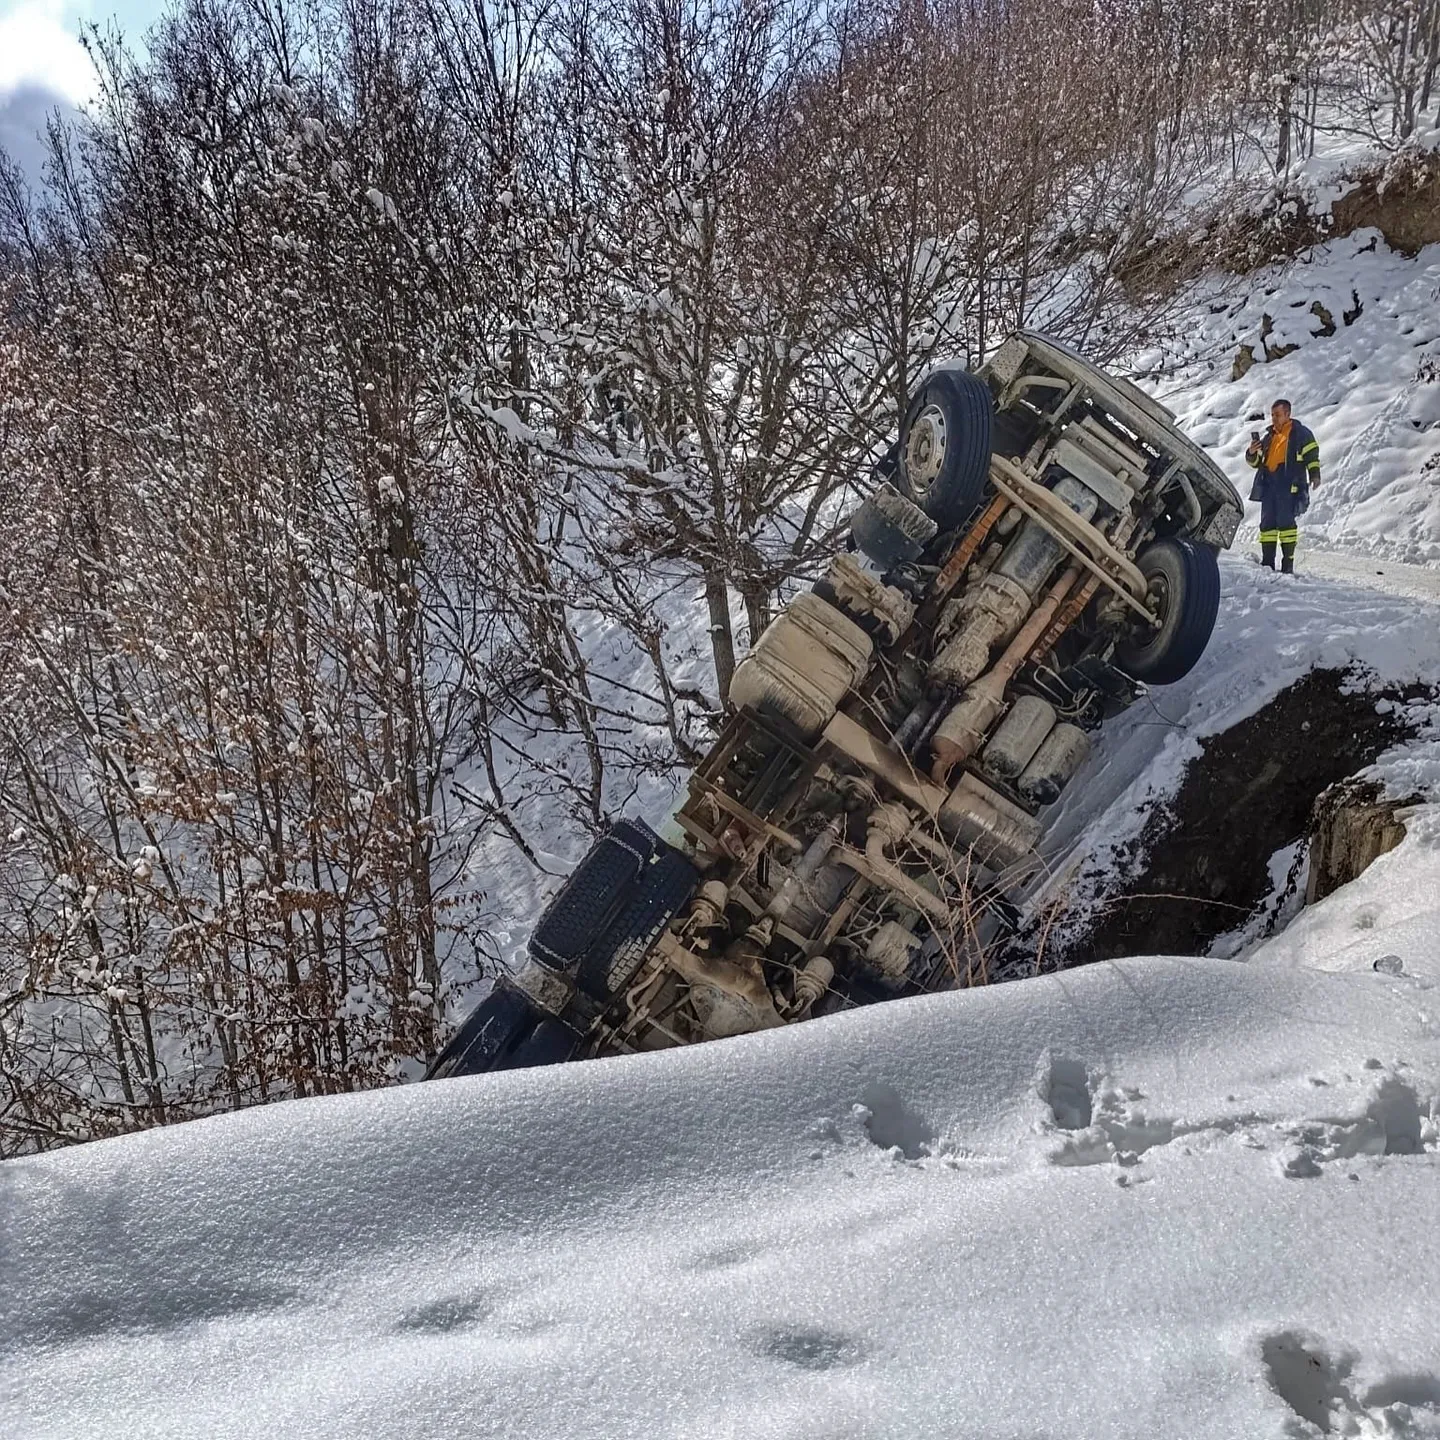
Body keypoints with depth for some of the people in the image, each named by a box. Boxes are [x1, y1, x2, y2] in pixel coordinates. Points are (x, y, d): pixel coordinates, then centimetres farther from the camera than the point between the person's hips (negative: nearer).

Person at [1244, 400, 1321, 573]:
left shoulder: (1300, 433, 5)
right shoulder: (1269, 437, 23)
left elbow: (1312, 454, -1)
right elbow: (1256, 462, 25)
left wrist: (1314, 475, -15)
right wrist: (1252, 453, 3)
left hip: (1289, 483, -6)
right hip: (1269, 483, 6)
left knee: (1285, 521, -10)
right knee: (1267, 522, 4)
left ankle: (1288, 564, -8)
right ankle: (1267, 562, 8)